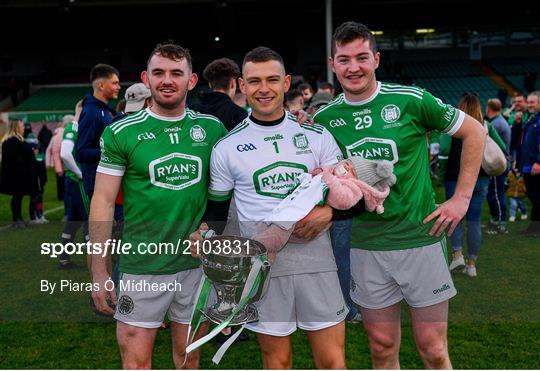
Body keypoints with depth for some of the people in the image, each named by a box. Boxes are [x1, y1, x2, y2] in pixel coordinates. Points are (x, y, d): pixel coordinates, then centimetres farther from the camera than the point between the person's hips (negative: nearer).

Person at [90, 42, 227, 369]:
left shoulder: (212, 128, 2)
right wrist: (100, 271, -8)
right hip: (142, 265, -2)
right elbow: (104, 201, -5)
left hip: (198, 263, 3)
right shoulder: (122, 133, -5)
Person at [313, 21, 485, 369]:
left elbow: (475, 132, 2)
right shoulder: (325, 118, 1)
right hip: (367, 245, 2)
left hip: (422, 238, -2)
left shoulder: (411, 100, -8)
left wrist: (462, 198, -2)